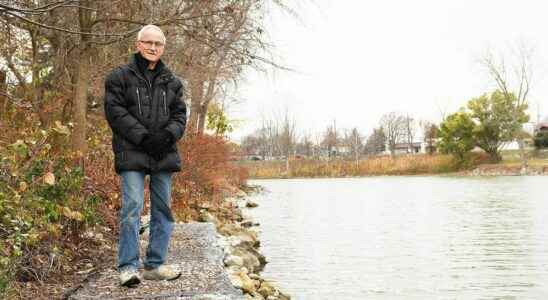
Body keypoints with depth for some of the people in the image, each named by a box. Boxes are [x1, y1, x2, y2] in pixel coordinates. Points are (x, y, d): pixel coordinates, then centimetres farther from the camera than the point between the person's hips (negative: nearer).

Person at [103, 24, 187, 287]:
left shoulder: (171, 82, 17)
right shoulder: (119, 77, 4)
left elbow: (180, 114, 12)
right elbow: (115, 111, -5)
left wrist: (168, 134, -9)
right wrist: (143, 137, -15)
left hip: (164, 154, 5)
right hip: (132, 152, -4)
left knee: (163, 208, 5)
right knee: (132, 206, -12)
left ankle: (155, 264, 14)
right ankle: (127, 266, -7)